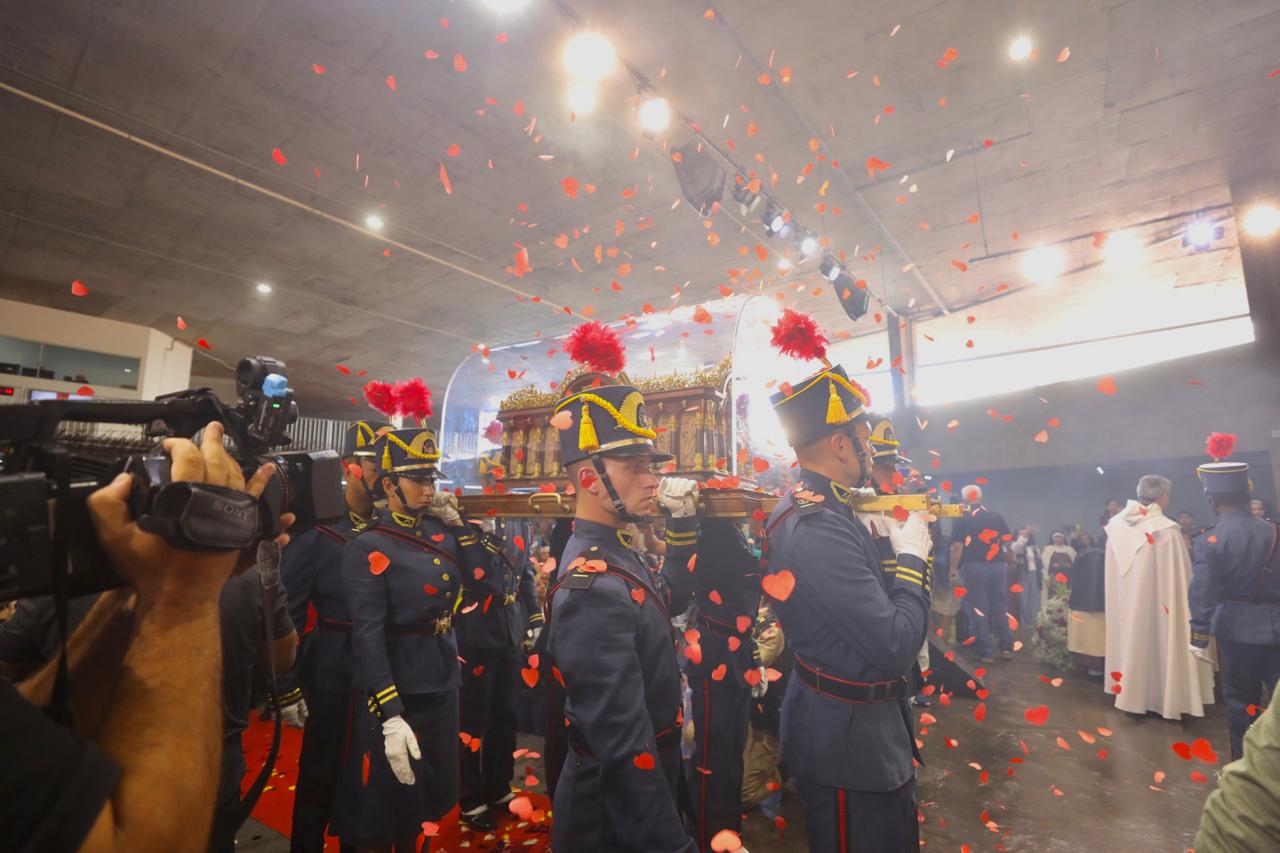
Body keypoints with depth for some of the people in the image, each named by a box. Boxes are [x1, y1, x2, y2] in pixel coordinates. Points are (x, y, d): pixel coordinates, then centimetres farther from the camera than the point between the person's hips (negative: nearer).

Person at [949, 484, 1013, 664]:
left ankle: (985, 651, 5)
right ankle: (1007, 648, 20)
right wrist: (1006, 562, 19)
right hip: (997, 566, 4)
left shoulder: (962, 520, -5)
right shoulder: (997, 516, 6)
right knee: (999, 607, 15)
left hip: (974, 568, -4)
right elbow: (1007, 541, 5)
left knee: (978, 610, 2)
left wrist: (953, 569, -8)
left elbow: (957, 546, -12)